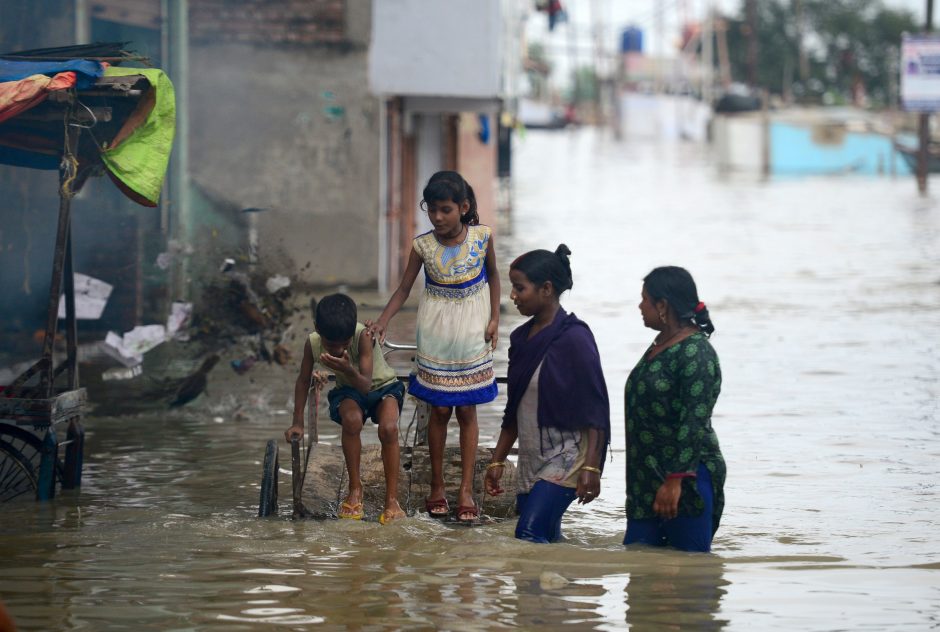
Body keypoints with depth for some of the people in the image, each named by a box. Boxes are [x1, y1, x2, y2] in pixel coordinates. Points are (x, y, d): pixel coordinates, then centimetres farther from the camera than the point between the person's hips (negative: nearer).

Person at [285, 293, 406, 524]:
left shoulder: (363, 337, -31)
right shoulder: (313, 344, -20)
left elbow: (365, 385, -36)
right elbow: (303, 380, -2)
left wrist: (348, 370, -56)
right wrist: (298, 423, 0)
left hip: (382, 386, -2)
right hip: (348, 392, 2)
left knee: (388, 427, -33)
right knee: (351, 419, -34)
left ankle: (392, 499, -22)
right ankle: (355, 489, -18)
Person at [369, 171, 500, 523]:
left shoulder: (481, 237, -10)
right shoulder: (423, 245, -11)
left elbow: (492, 275, 6)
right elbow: (404, 288, -5)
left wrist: (495, 318, 0)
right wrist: (383, 321, -18)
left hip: (471, 331, 0)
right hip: (436, 332, 0)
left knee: (467, 411, 5)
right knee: (440, 410, 5)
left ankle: (466, 490, 9)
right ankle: (436, 487, 17)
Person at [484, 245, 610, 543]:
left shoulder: (573, 337, -12)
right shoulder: (522, 337, 11)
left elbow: (595, 409, -14)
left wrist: (591, 467, -20)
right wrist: (497, 461, 18)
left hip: (565, 459, -8)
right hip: (531, 460, 8)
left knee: (529, 535, -21)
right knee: (546, 542, 5)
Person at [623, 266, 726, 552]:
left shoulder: (696, 352, -14)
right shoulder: (659, 347, 16)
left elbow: (695, 422, -21)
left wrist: (674, 480, -26)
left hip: (685, 480, -10)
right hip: (648, 481, 10)